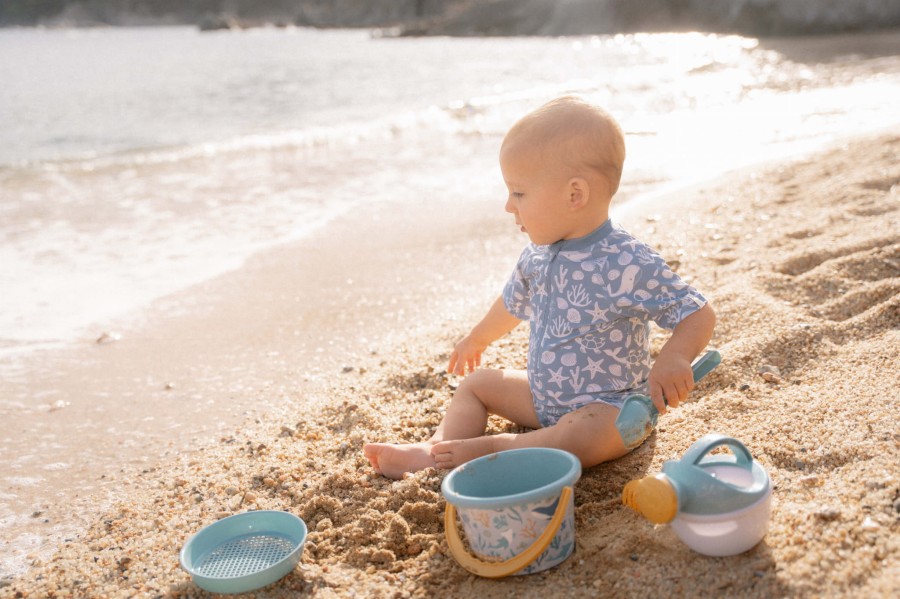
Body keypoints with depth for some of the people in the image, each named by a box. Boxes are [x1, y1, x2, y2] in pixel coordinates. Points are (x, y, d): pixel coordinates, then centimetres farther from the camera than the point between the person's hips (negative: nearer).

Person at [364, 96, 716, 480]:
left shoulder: (628, 265, -26)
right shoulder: (538, 255, -2)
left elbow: (699, 315, -23)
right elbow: (514, 303, 20)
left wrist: (673, 359, -44)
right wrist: (478, 339, 37)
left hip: (609, 406, -8)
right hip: (543, 395, 8)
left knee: (578, 437, -37)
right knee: (475, 383, 11)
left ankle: (483, 449, -23)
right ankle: (438, 448, -9)